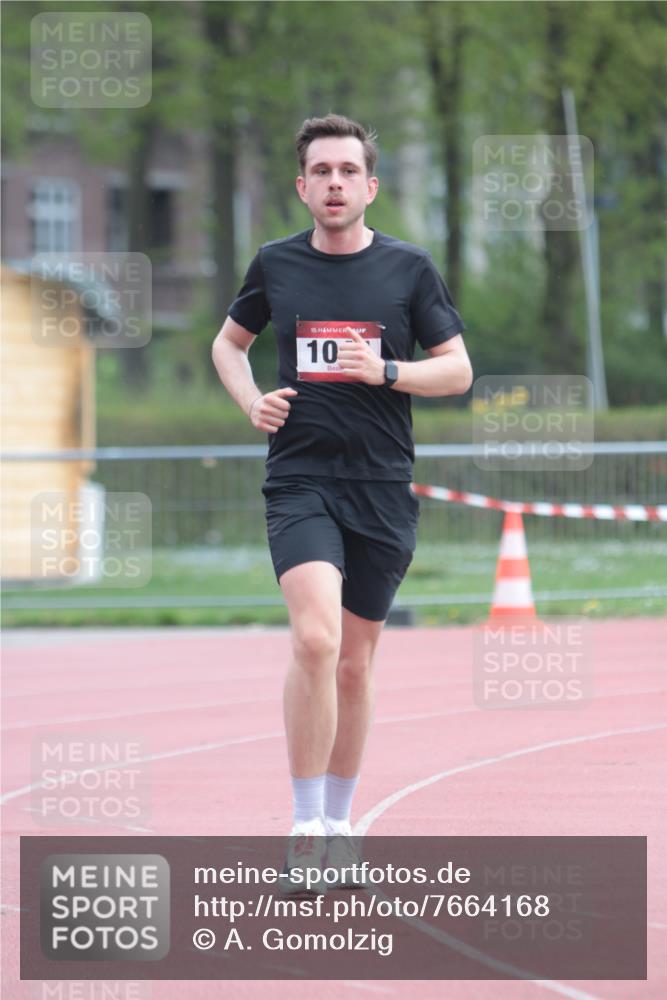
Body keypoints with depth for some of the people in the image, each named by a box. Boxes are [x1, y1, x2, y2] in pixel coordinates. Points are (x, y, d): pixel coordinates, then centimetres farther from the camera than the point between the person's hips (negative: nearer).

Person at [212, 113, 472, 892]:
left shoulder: (409, 268, 3)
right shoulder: (275, 265, 5)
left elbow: (458, 369, 5)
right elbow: (229, 342, 22)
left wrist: (384, 370, -13)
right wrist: (252, 402, 3)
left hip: (382, 490, 1)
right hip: (299, 483, -1)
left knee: (354, 663, 9)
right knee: (315, 638, -22)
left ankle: (338, 826, 25)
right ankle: (306, 829, -16)